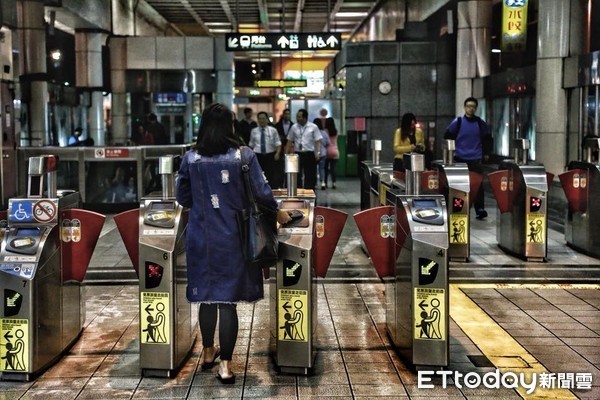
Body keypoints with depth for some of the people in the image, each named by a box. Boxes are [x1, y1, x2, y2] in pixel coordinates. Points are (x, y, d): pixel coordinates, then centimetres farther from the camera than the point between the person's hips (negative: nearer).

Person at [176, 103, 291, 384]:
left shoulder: (190, 158, -1)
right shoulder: (245, 156, -7)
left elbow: (183, 198, 7)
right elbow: (261, 192, -7)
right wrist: (278, 212, 12)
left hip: (201, 237, 2)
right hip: (232, 238, -2)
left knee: (206, 295, 17)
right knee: (228, 299, 1)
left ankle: (208, 353, 32)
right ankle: (225, 365, 3)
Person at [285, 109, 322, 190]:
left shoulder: (313, 127, -1)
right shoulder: (294, 127, 6)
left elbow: (318, 141, -3)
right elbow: (289, 141, 10)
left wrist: (318, 152, -16)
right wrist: (286, 154, 7)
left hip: (309, 154, -2)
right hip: (298, 154, 2)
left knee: (310, 176, 3)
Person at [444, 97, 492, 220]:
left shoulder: (480, 123, 6)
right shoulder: (458, 122, 2)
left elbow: (487, 138, 17)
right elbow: (448, 136, 7)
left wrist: (486, 153, 12)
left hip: (476, 159, 0)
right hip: (460, 159, 0)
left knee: (478, 184, -8)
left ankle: (480, 209, -8)